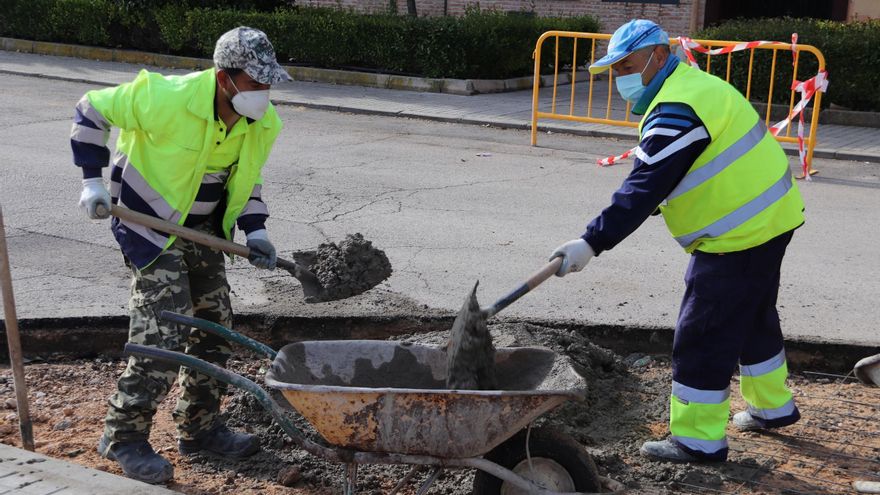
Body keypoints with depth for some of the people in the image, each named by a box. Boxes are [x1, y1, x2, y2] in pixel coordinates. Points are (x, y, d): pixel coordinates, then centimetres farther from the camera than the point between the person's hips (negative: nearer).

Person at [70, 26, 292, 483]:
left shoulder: (264, 124, -8)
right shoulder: (166, 99, -27)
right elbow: (92, 110, -13)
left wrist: (254, 230, -5)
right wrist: (93, 180, -15)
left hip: (204, 231, 7)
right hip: (151, 224, -7)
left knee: (214, 326, 11)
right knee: (163, 334, -13)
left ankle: (199, 428, 27)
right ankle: (124, 437, 5)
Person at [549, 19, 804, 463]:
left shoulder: (677, 110, -22)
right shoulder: (694, 86, 13)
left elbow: (644, 189, -28)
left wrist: (592, 242, -30)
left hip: (740, 234, -11)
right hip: (768, 218, 11)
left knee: (702, 334, -3)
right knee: (753, 317, 25)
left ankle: (699, 440, 6)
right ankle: (772, 406, 42)